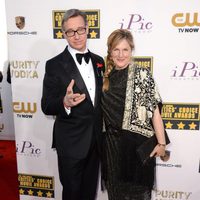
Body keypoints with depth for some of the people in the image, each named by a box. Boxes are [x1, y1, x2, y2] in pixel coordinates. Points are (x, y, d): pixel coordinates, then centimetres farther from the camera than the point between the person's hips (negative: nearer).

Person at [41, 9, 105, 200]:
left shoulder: (98, 61, 4)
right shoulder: (54, 65, -12)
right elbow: (46, 106, -13)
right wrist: (65, 103, -34)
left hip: (95, 139, 5)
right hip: (71, 142, -4)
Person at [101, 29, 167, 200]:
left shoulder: (142, 74, -8)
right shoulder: (106, 76, 4)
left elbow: (154, 111, -9)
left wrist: (161, 143, -8)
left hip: (138, 141, -3)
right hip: (112, 142, 4)